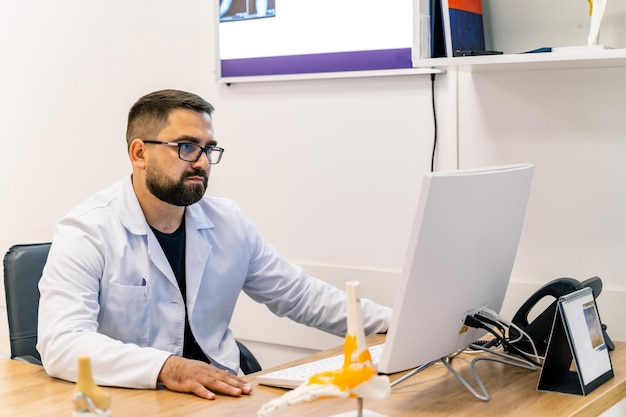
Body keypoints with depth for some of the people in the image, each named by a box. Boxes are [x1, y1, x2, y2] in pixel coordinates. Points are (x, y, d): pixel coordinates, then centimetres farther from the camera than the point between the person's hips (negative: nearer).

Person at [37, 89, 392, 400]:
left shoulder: (228, 223, 8)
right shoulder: (87, 232, -10)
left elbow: (300, 295, 16)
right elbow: (61, 343, -22)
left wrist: (393, 321, 6)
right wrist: (166, 367, -35)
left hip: (220, 393, 4)